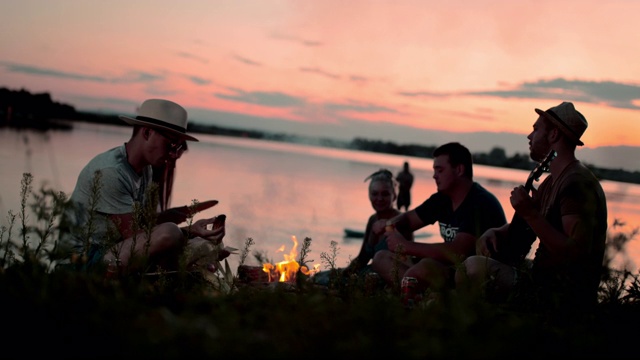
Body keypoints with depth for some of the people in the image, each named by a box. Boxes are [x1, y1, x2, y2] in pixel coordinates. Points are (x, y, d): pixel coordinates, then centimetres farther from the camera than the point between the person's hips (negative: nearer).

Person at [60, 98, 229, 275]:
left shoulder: (146, 169, 8)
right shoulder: (109, 172, -22)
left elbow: (146, 223, 4)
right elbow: (133, 234, -24)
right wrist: (190, 231, -27)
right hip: (89, 259, -8)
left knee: (209, 245, 2)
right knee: (168, 233, -30)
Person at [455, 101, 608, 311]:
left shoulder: (577, 184, -20)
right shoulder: (552, 181, 14)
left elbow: (577, 252, -28)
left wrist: (531, 215, -30)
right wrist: (496, 233, -4)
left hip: (565, 297, -11)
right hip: (545, 276, 11)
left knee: (473, 268, -25)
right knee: (485, 247, 25)